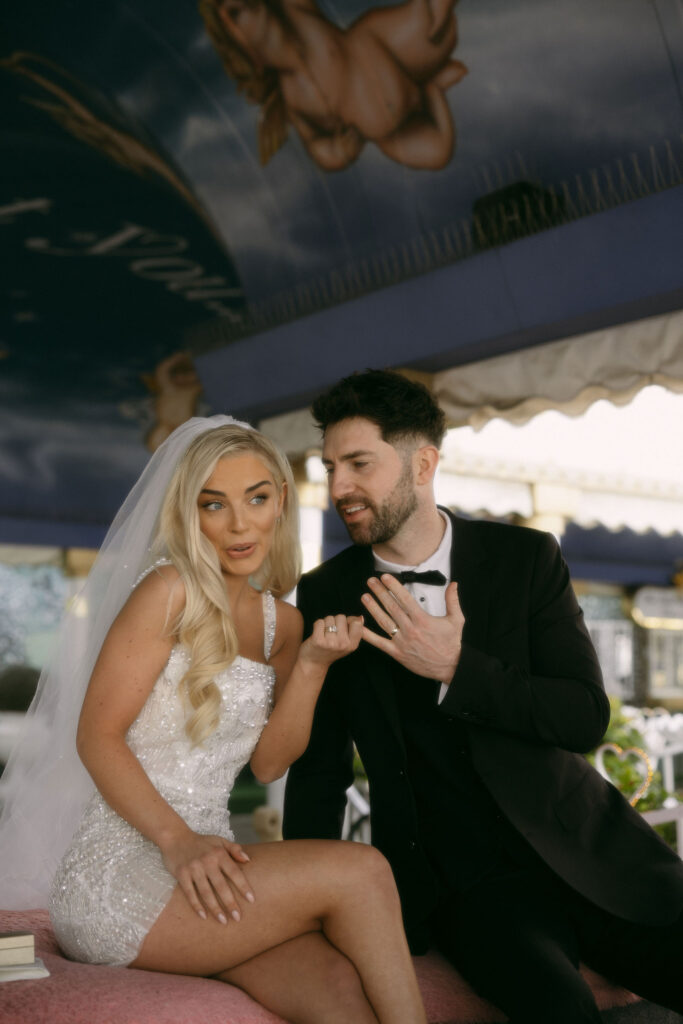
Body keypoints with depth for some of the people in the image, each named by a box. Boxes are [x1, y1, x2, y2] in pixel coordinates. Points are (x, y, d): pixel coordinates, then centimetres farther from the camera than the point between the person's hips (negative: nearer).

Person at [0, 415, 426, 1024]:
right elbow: (96, 736, -11)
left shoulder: (282, 622, 13)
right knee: (360, 871, -21)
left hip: (204, 864, 6)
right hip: (116, 876, -5)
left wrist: (312, 663, -7)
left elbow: (268, 763, 7)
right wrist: (177, 838, -22)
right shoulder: (169, 591, -8)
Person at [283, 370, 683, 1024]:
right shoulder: (327, 596, 2)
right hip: (459, 880, -1)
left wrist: (456, 671, -17)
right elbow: (319, 768, 8)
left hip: (584, 847, 2)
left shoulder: (526, 558, 0)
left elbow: (586, 718, -5)